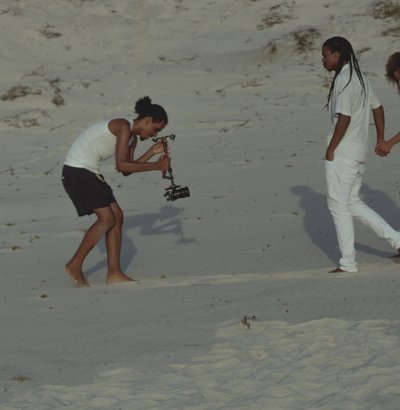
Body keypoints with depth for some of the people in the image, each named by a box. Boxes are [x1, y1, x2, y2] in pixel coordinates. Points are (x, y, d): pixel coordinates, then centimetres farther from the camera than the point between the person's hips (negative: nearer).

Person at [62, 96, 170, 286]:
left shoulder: (133, 138, 13)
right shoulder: (124, 127, -17)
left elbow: (127, 170, 13)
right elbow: (121, 166, -24)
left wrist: (152, 152, 7)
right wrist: (155, 166, -20)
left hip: (89, 172, 10)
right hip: (77, 170, -10)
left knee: (117, 216, 4)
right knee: (106, 218, -13)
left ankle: (114, 273, 5)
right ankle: (75, 265, -4)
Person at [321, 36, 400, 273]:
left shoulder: (343, 81, -16)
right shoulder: (360, 79, 14)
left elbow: (344, 118, -22)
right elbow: (378, 109, 20)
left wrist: (330, 149, -15)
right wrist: (381, 140, 23)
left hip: (342, 153, -9)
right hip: (360, 152, 9)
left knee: (339, 205, -2)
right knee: (353, 204, 16)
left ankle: (348, 263, 2)